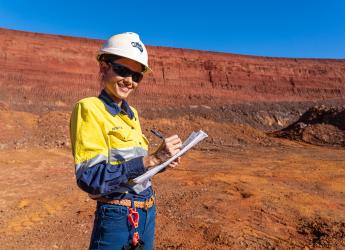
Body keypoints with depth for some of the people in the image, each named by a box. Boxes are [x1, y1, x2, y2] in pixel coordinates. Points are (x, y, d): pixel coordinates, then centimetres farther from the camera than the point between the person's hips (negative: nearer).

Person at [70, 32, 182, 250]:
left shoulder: (132, 112, 6)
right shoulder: (89, 108, -14)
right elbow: (90, 178, -23)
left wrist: (161, 162, -3)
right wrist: (153, 159, -26)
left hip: (147, 212, 7)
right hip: (117, 215, -7)